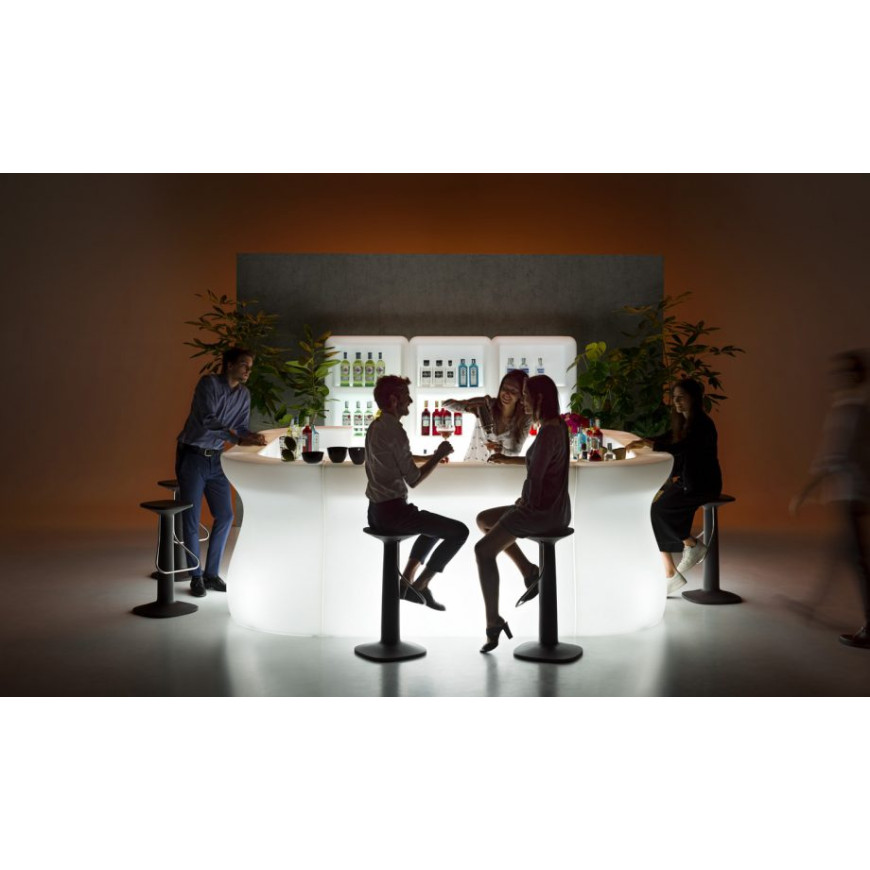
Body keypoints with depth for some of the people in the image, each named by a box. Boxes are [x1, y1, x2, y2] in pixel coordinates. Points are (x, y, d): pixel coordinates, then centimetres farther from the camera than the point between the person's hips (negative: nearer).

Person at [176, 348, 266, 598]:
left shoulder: (244, 394, 5)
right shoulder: (209, 383, -14)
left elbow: (242, 428, 3)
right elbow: (208, 420, -26)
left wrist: (252, 437, -18)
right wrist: (236, 436, -32)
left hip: (215, 459, 6)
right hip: (192, 456, -6)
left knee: (225, 516, 5)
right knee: (191, 519, 0)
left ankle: (212, 574, 18)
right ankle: (196, 577, 12)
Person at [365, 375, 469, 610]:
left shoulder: (376, 427, 12)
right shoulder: (394, 430, -17)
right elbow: (414, 479, -16)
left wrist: (432, 456, 21)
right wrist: (439, 455, -4)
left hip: (376, 511, 10)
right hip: (393, 511, -10)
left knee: (434, 527, 31)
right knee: (459, 531, -4)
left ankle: (406, 581, 22)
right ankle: (420, 585, 2)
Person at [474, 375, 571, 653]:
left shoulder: (548, 433, -21)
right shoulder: (558, 426, 9)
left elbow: (534, 478, -23)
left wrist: (524, 502, -5)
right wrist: (509, 459, 21)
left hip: (541, 512, -10)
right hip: (554, 509, 10)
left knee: (483, 549, -9)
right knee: (483, 520, 20)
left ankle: (493, 622, -6)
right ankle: (529, 571, 14)